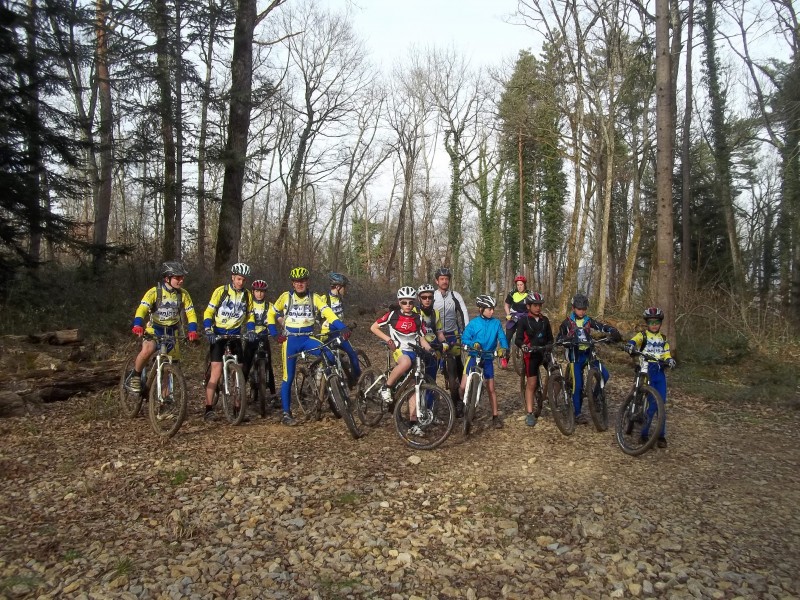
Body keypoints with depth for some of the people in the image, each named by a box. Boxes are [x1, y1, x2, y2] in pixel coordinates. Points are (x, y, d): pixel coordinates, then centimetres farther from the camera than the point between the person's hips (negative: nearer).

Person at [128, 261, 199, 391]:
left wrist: (192, 330, -24)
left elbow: (190, 313, -7)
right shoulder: (154, 292, -15)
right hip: (153, 330, -3)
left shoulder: (183, 294, -7)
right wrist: (137, 325, -43)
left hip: (171, 332, 3)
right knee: (147, 350, -32)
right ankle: (135, 377, -7)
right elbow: (142, 309, -25)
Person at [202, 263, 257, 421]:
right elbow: (208, 312, -8)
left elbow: (250, 316, 10)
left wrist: (250, 331, -8)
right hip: (218, 333, -3)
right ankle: (209, 408, -8)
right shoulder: (220, 291, -8)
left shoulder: (247, 295, 2)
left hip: (236, 334, 4)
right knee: (217, 370, -13)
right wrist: (209, 331, -20)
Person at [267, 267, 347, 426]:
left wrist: (343, 328, -30)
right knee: (288, 378, 1)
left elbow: (328, 313, -15)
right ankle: (286, 414, 13)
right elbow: (271, 314, 10)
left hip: (308, 338, 1)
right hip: (290, 339, -1)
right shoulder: (285, 297, -2)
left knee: (330, 355, -27)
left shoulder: (315, 298, -1)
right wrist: (275, 334, 1)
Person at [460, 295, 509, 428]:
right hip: (474, 357, -1)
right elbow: (464, 339, -8)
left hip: (488, 358, 1)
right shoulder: (473, 323, -8)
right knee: (463, 387, -5)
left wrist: (503, 348, -25)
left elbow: (502, 338, -5)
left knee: (491, 388, 5)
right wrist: (474, 344, -27)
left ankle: (495, 416, 15)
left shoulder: (496, 323, -4)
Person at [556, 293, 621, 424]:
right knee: (578, 385, -6)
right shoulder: (567, 322, 0)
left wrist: (614, 332, -28)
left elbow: (603, 326, -7)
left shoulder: (588, 321, 7)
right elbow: (559, 339, 2)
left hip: (588, 354, 3)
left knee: (604, 375, -14)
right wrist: (568, 340, -20)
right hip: (575, 356, -3)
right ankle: (578, 414, 5)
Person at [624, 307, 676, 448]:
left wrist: (670, 360, -9)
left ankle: (661, 436, 8)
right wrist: (630, 345, -41)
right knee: (651, 404, -10)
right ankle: (644, 433, 2)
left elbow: (666, 355, 14)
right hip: (645, 372, -4)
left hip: (659, 373, 4)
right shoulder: (643, 335, 4)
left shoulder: (663, 339, 18)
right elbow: (634, 341, -18)